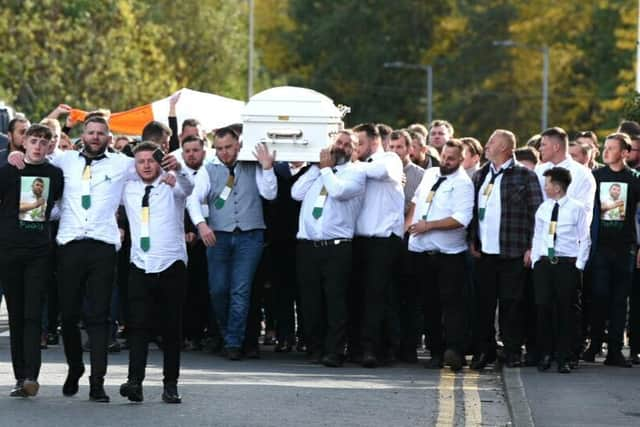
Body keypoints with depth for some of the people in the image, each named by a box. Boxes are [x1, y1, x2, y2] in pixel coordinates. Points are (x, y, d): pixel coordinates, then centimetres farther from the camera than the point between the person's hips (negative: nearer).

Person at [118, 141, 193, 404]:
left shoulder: (172, 186, 1)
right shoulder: (128, 189, 11)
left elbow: (187, 187, -22)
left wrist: (177, 169, -44)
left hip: (171, 266, -2)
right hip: (140, 266, 2)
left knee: (172, 328, 2)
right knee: (138, 325, -11)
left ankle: (171, 385, 7)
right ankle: (135, 381, -21)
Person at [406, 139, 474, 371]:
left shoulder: (463, 184, -8)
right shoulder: (430, 174, 14)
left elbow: (461, 219, -18)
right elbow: (416, 200, 30)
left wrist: (428, 225, -16)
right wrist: (409, 220, 14)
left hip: (449, 253, -6)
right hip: (422, 249, 6)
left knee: (451, 301, -14)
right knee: (430, 303, 7)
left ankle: (454, 350, -22)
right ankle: (436, 352, 12)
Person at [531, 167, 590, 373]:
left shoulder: (576, 209, -1)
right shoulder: (543, 209, 10)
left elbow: (585, 240, 1)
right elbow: (537, 237, 14)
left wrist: (579, 265, -6)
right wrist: (535, 261, 5)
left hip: (567, 264, -3)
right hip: (544, 263, 3)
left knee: (565, 310, 0)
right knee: (544, 308, -2)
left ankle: (564, 358, 5)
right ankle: (545, 355, 8)